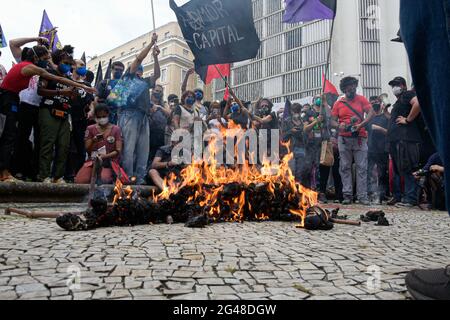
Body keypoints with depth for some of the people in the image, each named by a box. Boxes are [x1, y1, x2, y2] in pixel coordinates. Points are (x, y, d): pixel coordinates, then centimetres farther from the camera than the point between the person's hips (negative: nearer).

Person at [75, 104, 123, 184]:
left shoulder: (116, 129, 6)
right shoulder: (90, 129, 11)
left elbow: (118, 150, 0)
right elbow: (87, 149, 8)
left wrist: (105, 156, -17)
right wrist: (94, 140, -13)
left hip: (110, 161, -2)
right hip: (93, 160, 3)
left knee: (104, 180, -34)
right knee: (79, 181, -24)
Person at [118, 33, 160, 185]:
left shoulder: (145, 82, 29)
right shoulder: (129, 77, 14)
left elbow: (157, 75, 25)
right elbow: (139, 58, 8)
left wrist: (155, 57, 17)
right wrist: (152, 43, 11)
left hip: (144, 116, 6)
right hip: (130, 114, -6)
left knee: (143, 149, -2)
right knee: (129, 148, -11)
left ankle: (140, 177, -1)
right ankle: (127, 177, -11)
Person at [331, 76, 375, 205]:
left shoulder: (361, 99, 8)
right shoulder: (338, 103, 10)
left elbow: (371, 112, -2)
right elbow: (333, 121, 8)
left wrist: (361, 124, -18)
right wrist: (339, 125, -14)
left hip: (360, 138, -1)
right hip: (344, 139, 1)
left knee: (362, 167, -2)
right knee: (345, 168, 1)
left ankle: (362, 196, 1)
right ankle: (347, 195, 7)